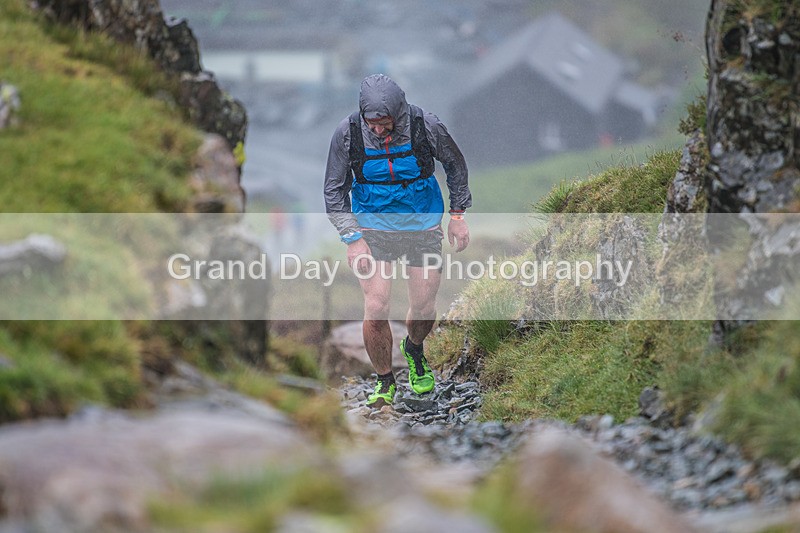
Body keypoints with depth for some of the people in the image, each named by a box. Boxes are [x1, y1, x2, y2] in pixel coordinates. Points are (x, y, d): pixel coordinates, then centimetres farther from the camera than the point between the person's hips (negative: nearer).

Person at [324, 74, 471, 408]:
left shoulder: (425, 127, -19)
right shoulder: (347, 134, -18)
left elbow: (455, 165, 1)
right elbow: (334, 191, -6)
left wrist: (458, 215, 2)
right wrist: (352, 239, -13)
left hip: (422, 226, 0)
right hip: (373, 227, 0)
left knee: (423, 308, 4)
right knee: (376, 310, -11)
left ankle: (414, 349, 39)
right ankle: (384, 382, 11)